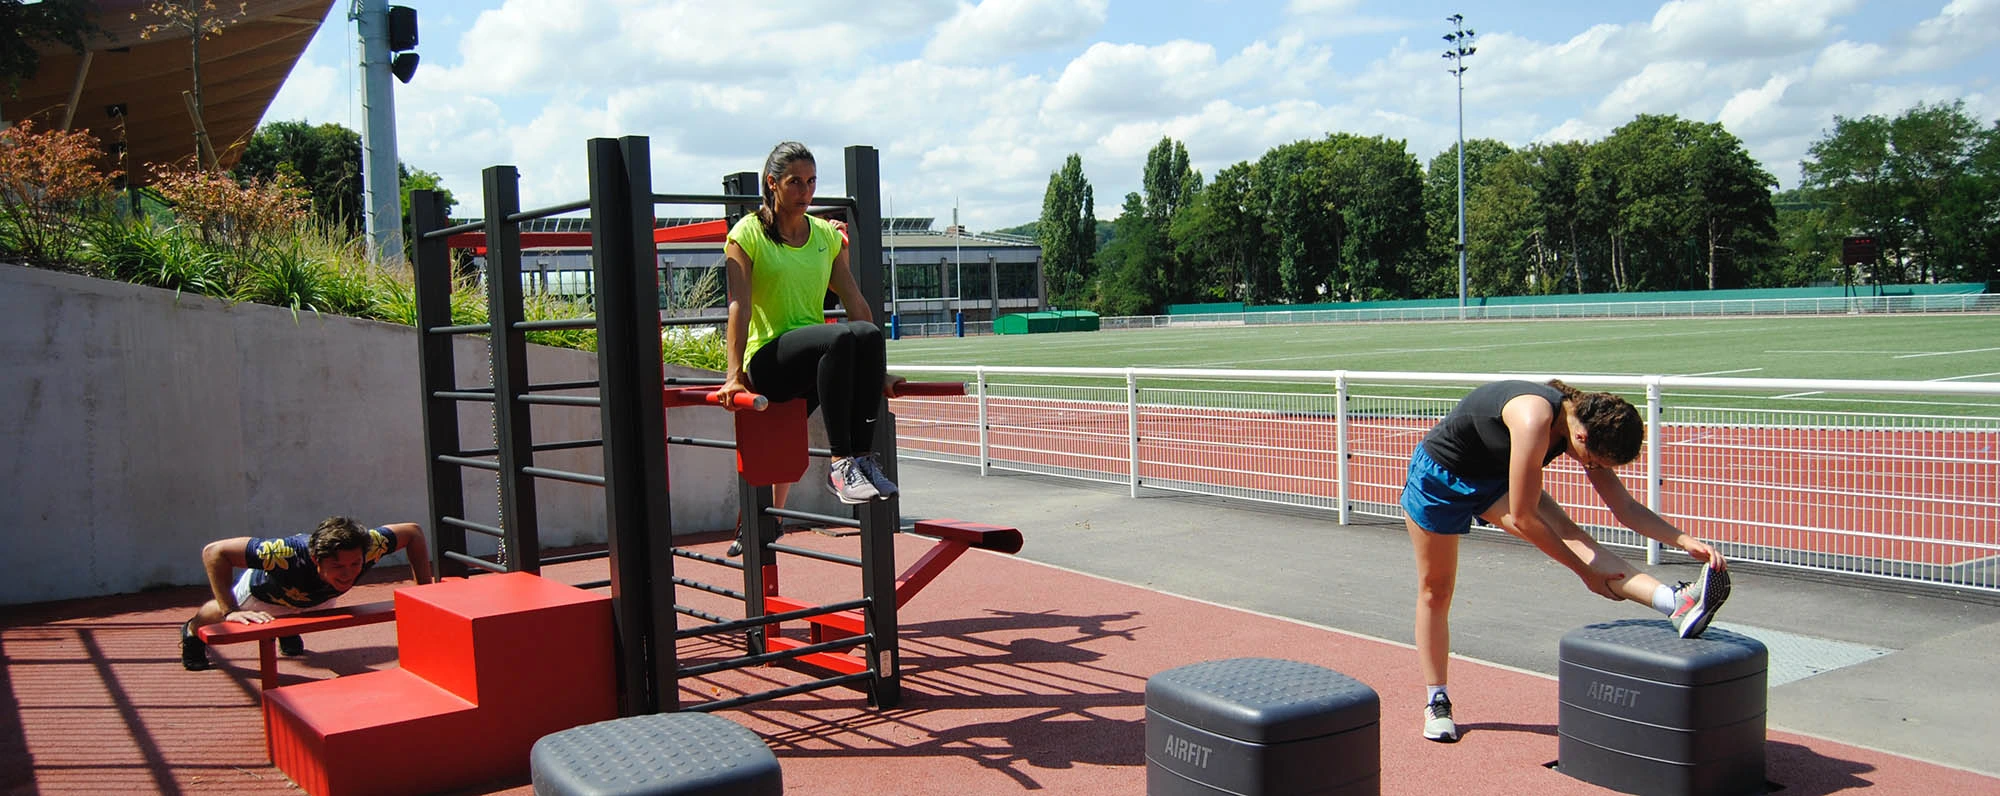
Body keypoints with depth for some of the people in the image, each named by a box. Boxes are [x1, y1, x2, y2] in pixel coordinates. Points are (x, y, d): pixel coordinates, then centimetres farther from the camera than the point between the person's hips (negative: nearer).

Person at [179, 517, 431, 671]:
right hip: (266, 592, -2)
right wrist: (231, 611, -52)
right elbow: (214, 551, -46)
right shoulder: (288, 555, -52)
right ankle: (192, 633, 62)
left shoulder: (368, 546, -44)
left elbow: (414, 532, -26)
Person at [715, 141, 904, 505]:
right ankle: (840, 463, -34)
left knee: (868, 334, -30)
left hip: (817, 359, 4)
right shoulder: (748, 234, 0)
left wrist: (879, 372, 8)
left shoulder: (827, 235, 14)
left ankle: (864, 457, -26)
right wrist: (734, 375, -17)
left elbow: (856, 303, 11)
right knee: (840, 336, -35)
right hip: (767, 361, -4)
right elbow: (740, 306, -9)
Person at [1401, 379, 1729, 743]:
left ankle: (1676, 603, -38)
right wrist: (1585, 571, -26)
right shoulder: (1535, 419, -38)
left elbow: (1626, 508, -6)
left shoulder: (1587, 425, -13)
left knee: (1566, 533, -20)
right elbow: (1521, 519, -34)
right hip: (1438, 476, -6)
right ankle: (1436, 702, 16)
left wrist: (1684, 540, -20)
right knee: (1435, 590, 3)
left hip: (1493, 479, 6)